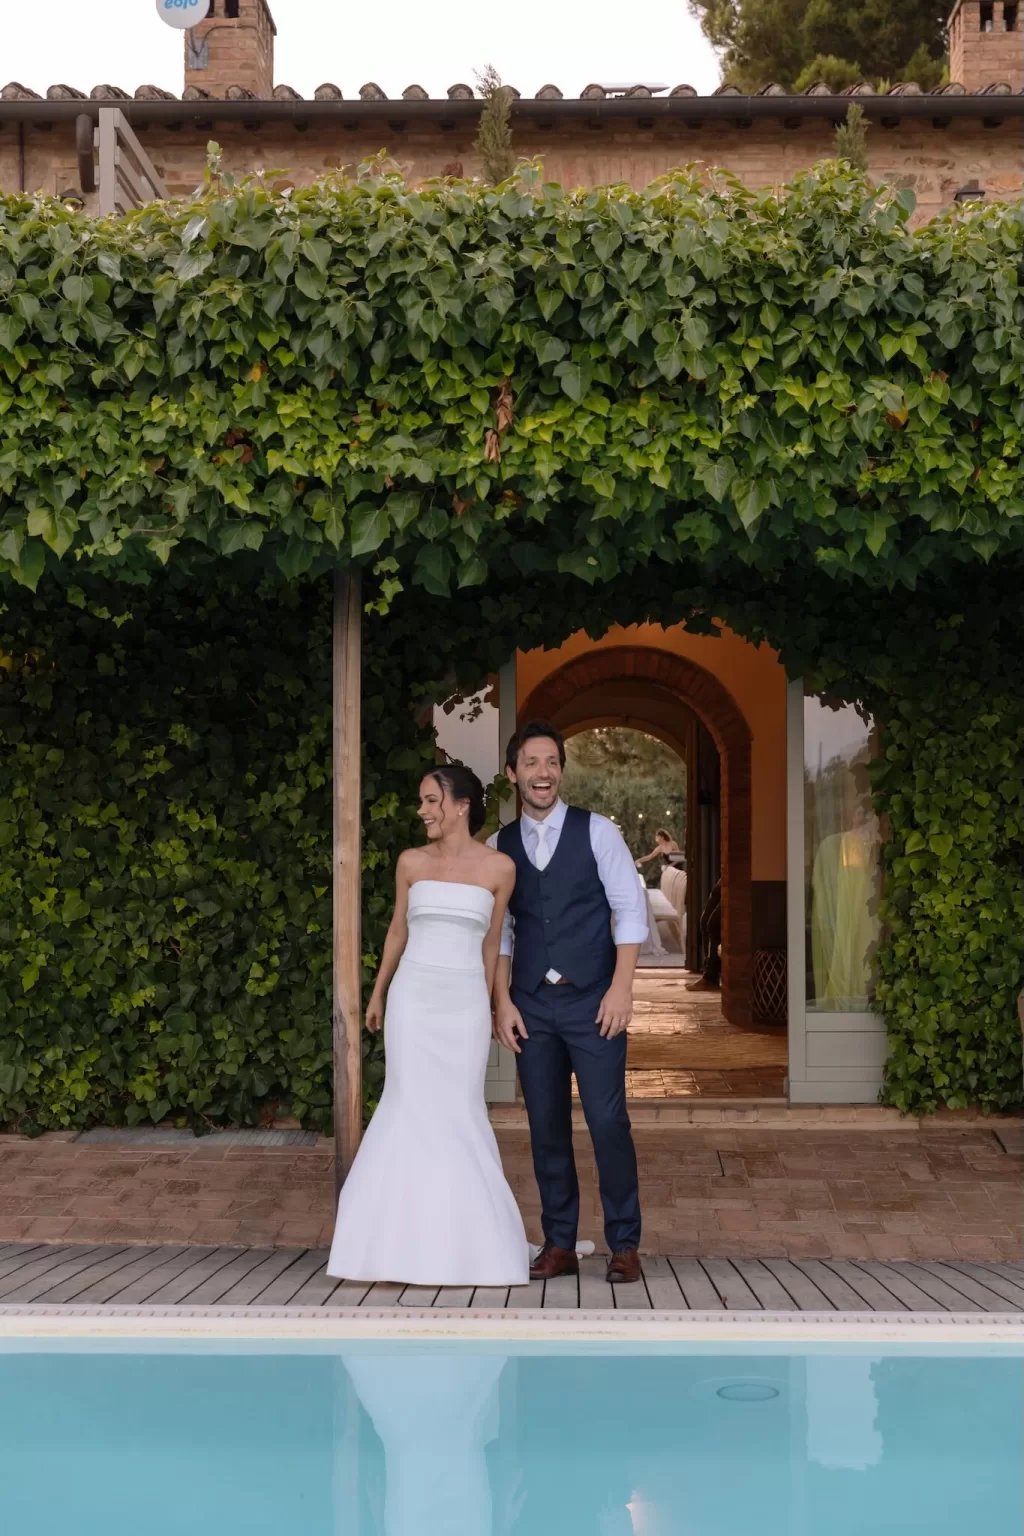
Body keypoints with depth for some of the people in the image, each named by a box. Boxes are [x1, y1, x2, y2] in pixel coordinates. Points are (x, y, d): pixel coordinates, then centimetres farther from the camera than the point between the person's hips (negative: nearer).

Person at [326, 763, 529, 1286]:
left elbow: (491, 942, 9)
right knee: (411, 1107, 0)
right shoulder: (411, 862, 4)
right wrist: (377, 994, 19)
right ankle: (408, 1238, 9)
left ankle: (463, 1239, 16)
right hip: (413, 996, 1)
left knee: (458, 1112, 2)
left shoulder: (499, 867, 0)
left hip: (464, 1002, -1)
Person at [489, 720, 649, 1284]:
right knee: (547, 1128, 6)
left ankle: (624, 1244, 8)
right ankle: (559, 1244, 17)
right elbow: (499, 930, 11)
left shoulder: (597, 831, 2)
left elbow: (630, 910, -2)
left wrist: (621, 988, -11)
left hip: (592, 1001, -3)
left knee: (608, 1122, -5)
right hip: (531, 1005, 3)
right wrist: (502, 1000, 1)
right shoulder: (499, 846, 10)